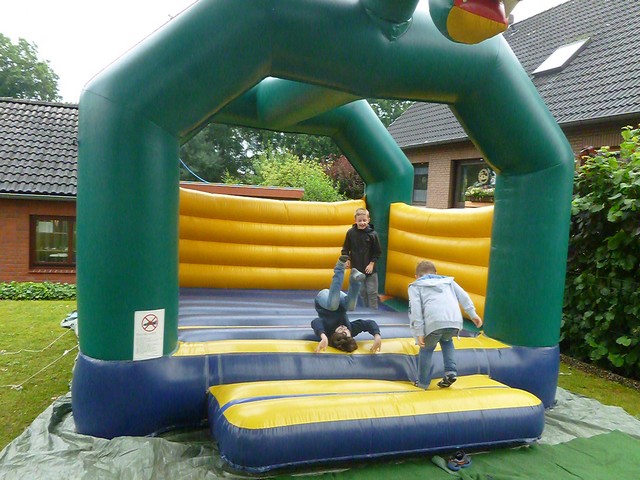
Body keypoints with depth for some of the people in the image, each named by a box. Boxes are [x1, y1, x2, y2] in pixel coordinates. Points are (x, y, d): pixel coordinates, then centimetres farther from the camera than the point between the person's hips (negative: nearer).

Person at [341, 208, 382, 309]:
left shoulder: (372, 234, -11)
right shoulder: (350, 232, -6)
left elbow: (377, 252, -4)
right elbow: (345, 248, 5)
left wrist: (372, 263, -10)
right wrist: (347, 259, -7)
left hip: (370, 269, -2)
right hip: (356, 268, 2)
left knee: (372, 292, 3)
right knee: (362, 292, 13)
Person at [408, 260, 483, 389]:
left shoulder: (415, 286, 22)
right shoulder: (448, 281, 34)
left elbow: (415, 309, 7)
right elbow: (463, 296, 20)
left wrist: (419, 332, 2)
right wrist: (473, 314, 17)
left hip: (434, 322, -4)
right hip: (455, 321, 4)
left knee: (426, 349, 21)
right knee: (446, 341, 34)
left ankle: (422, 383, 25)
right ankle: (451, 372, 21)